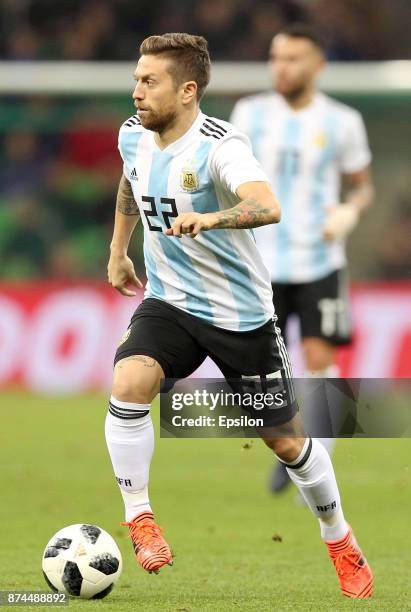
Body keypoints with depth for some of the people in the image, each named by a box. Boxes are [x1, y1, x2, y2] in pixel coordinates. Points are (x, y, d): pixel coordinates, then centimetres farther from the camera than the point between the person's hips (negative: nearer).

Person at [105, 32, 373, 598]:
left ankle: (340, 540, 31)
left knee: (286, 440, 7)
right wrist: (118, 250, 27)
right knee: (129, 383, -27)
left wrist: (210, 218, -61)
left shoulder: (219, 148, -24)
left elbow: (268, 207, -44)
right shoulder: (133, 137, -3)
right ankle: (139, 520, -13)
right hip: (168, 302, 4)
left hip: (240, 313, -4)